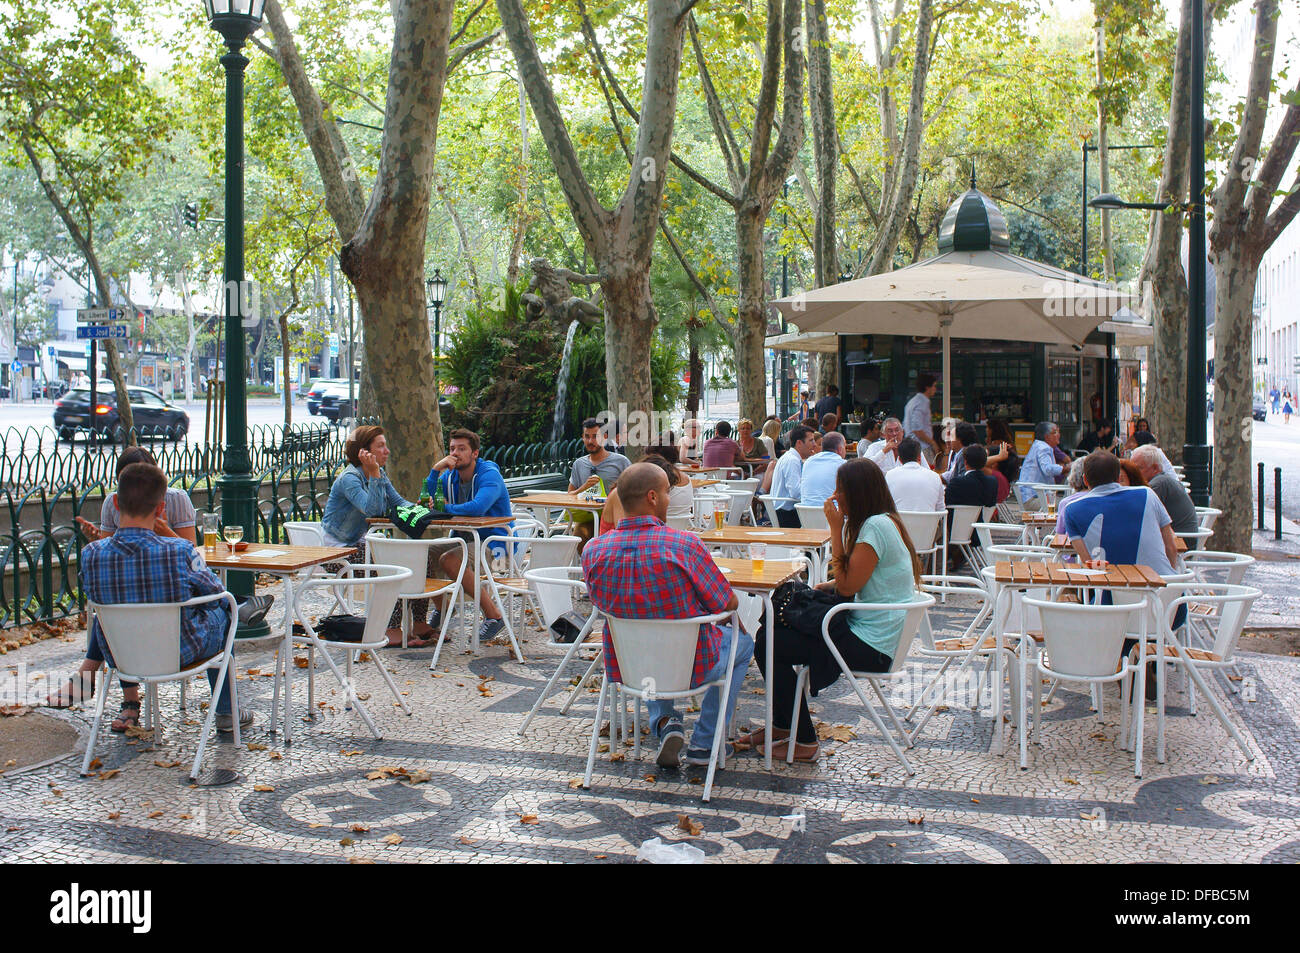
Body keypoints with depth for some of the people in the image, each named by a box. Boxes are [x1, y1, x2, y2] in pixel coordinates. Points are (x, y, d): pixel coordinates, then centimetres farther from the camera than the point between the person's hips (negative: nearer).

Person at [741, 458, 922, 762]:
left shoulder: (876, 526, -19)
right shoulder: (885, 521, 12)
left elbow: (847, 586, -19)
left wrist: (837, 529, -14)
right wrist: (824, 587, 0)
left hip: (869, 646, -11)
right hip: (875, 637, 11)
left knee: (767, 645, -9)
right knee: (775, 629, 19)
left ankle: (804, 742, 2)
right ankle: (782, 726, 27)